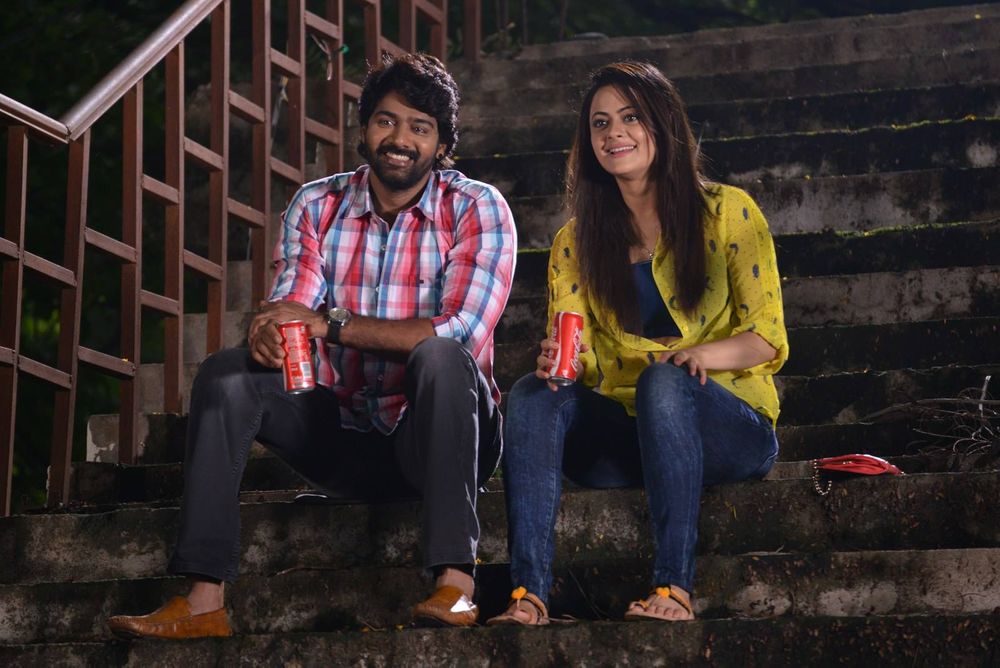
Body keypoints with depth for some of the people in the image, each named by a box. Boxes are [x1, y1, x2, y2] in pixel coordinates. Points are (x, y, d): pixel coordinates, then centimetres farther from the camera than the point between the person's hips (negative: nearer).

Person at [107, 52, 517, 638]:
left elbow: (463, 332, -23)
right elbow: (290, 315, -5)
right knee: (226, 375, -15)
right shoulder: (317, 207, 5)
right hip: (345, 435, 4)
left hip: (440, 433, -4)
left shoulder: (478, 210, -8)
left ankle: (456, 584, -41)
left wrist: (330, 323, -26)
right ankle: (204, 601, -25)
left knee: (441, 357, -34)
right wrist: (269, 334, -33)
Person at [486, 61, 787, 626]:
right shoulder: (575, 243, 11)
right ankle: (529, 594, -38)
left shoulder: (727, 213, 1)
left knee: (663, 378, -35)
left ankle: (675, 587, -42)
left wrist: (706, 353, -21)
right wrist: (558, 363, -21)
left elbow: (767, 337, -1)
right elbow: (578, 360, 4)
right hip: (628, 436, 3)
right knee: (534, 396, -24)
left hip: (731, 427, -3)